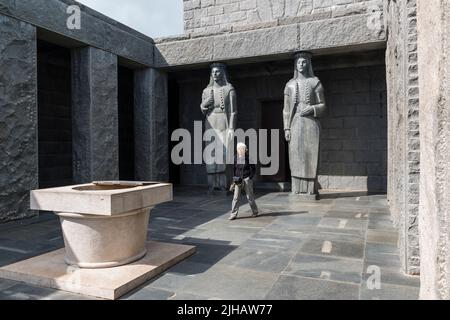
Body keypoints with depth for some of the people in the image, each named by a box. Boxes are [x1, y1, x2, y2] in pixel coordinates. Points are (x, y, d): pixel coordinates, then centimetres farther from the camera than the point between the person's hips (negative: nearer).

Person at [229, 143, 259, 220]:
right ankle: (234, 214, 3)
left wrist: (250, 178, -8)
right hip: (238, 180, 3)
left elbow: (254, 169, -1)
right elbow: (234, 168, 14)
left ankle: (255, 212, 25)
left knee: (250, 197, 6)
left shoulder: (248, 157, -6)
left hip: (247, 179, -3)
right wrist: (234, 178, 4)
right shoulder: (236, 158, 4)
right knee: (236, 197, -2)